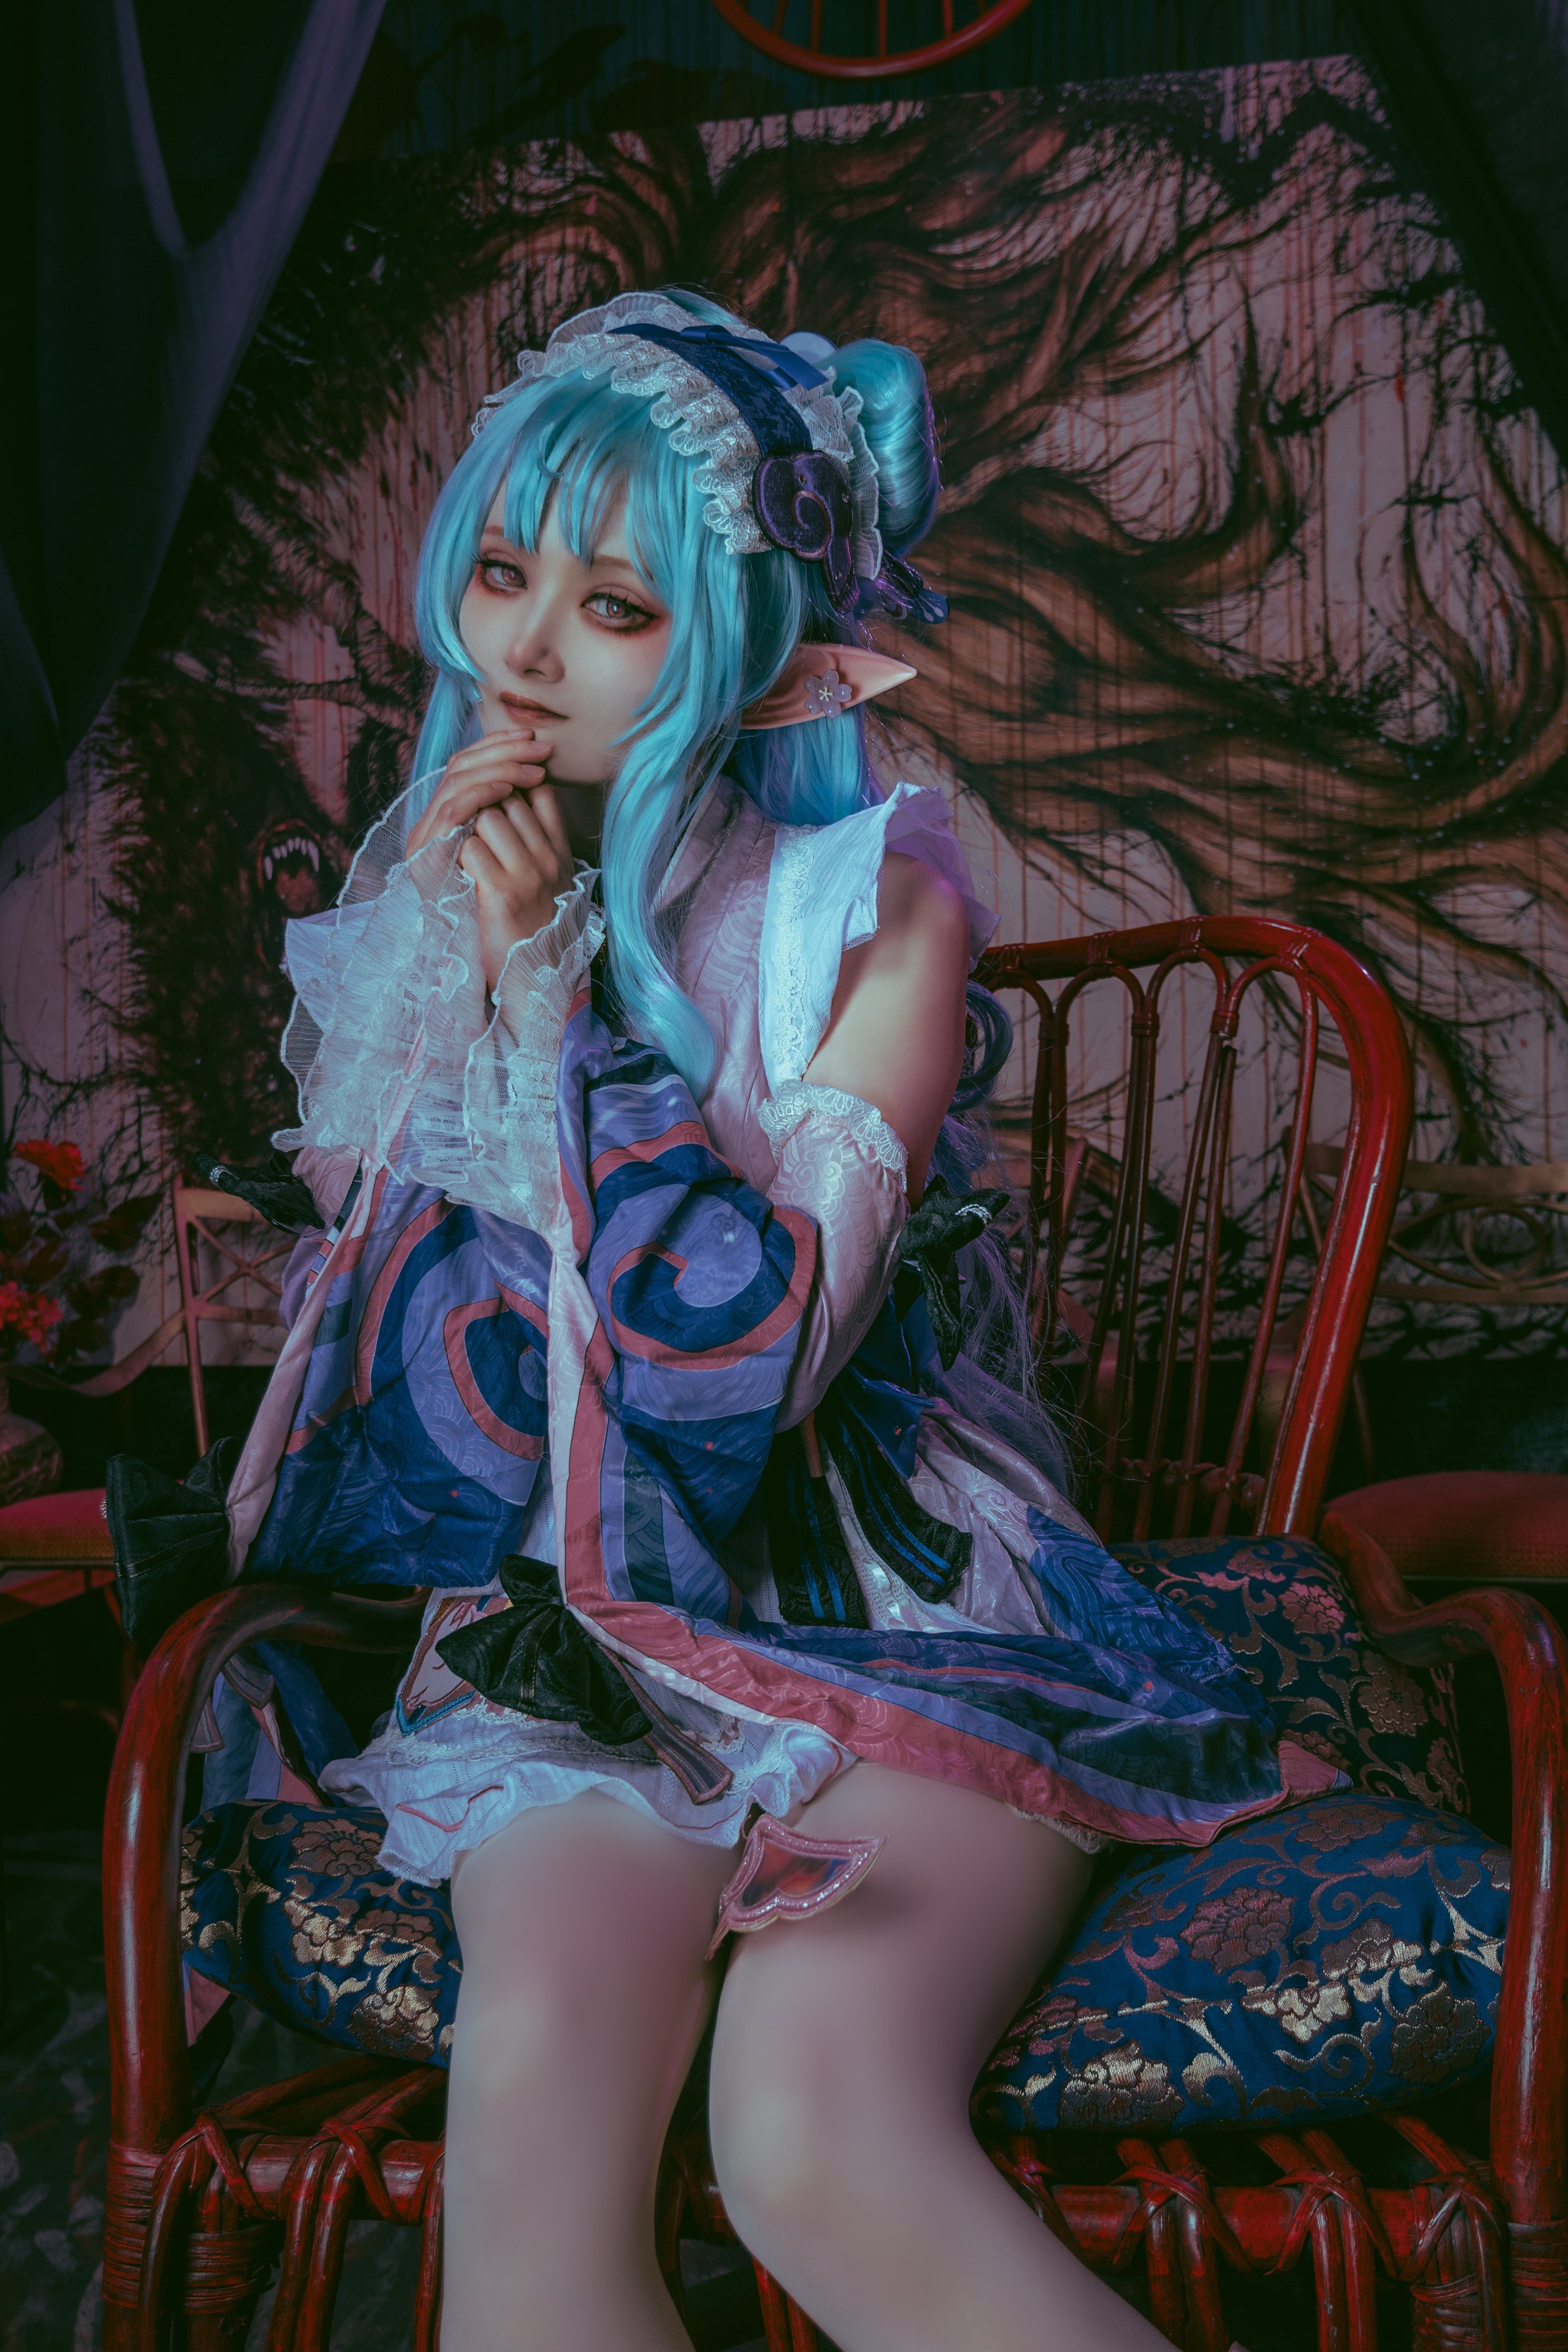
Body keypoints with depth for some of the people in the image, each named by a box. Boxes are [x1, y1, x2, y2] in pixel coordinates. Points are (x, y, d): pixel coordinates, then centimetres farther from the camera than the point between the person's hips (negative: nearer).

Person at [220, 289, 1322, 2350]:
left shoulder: (876, 905, -4)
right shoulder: (427, 893, 10)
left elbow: (760, 1337, -13)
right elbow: (369, 1264, 8)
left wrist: (555, 983, -13)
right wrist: (443, 945, -3)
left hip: (887, 1600, -3)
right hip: (569, 1619, 3)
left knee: (820, 2147, -27)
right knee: (537, 2074, -28)